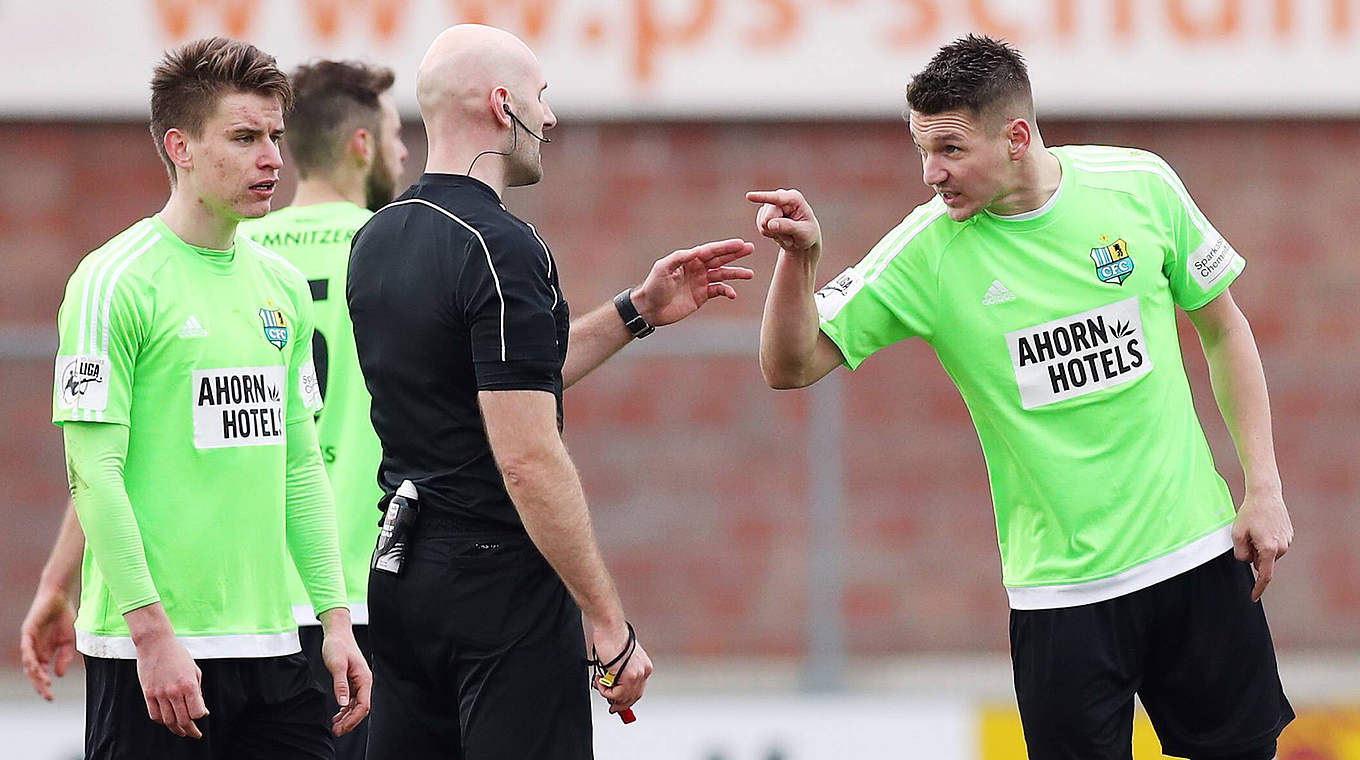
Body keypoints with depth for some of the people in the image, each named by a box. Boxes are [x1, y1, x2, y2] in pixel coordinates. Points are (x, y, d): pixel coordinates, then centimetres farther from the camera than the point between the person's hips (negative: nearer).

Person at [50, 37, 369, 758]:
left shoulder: (281, 285, 13)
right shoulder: (115, 282, -9)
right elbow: (94, 472, -13)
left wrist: (336, 618, 10)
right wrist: (152, 632, -18)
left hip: (272, 644, 7)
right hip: (153, 649, -7)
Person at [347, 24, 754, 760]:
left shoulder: (378, 239, 11)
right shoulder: (500, 247, -16)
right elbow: (529, 459, -21)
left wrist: (637, 311, 23)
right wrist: (610, 625, -17)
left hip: (400, 576, 9)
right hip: (503, 582, -9)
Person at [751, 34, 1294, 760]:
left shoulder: (1140, 185, -6)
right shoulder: (927, 250, -9)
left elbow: (1222, 326, 7)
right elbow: (792, 366, -7)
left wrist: (1264, 488, 3)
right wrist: (798, 258, -25)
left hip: (1196, 554, 1)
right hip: (1060, 585, -1)